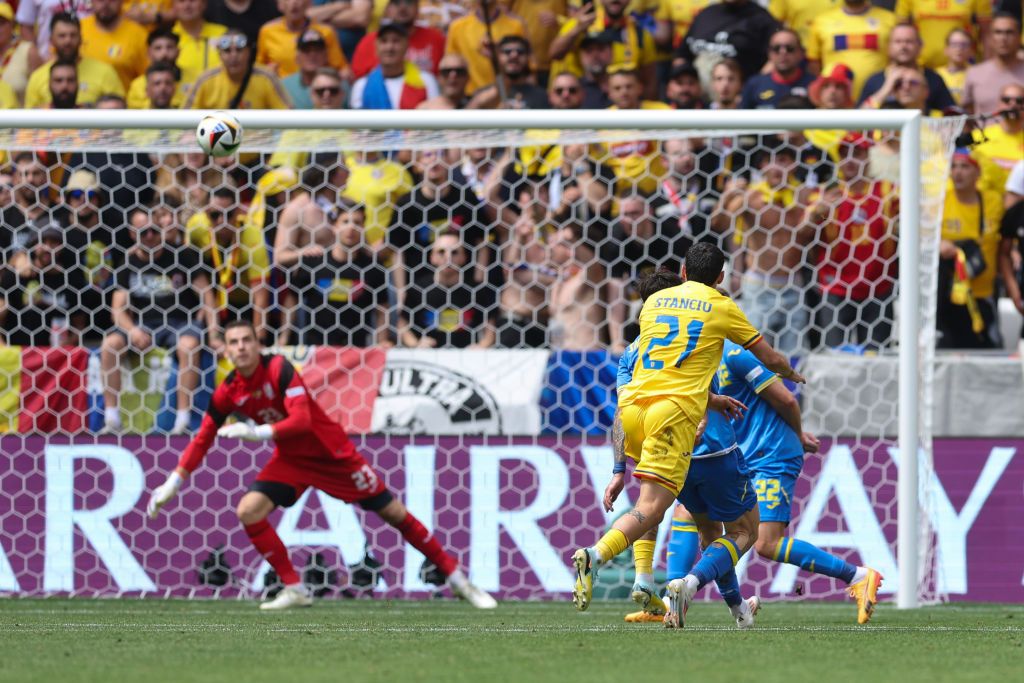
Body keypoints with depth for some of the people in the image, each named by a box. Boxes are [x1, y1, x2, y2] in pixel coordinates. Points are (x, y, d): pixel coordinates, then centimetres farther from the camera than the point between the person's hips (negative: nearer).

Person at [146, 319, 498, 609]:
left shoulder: (278, 369, -23)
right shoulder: (227, 393, -8)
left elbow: (301, 420, -33)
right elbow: (202, 440, 2)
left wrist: (257, 432, -42)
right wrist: (172, 485, -4)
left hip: (332, 452, -5)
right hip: (291, 460, 5)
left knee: (393, 512, -2)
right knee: (248, 510, -16)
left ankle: (456, 577, 9)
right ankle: (294, 589, -6)